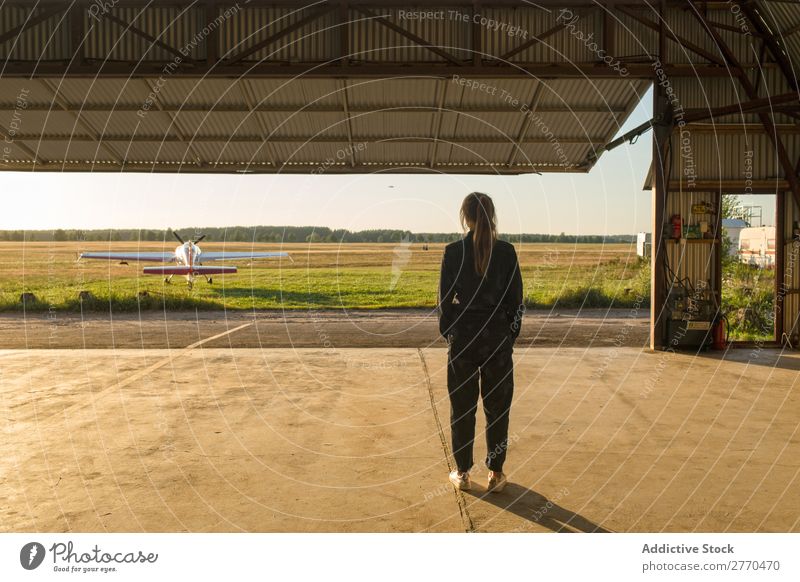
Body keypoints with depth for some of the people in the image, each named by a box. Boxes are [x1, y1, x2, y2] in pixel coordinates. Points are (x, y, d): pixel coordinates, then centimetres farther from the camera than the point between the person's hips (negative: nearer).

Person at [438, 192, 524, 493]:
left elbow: (445, 299, -3)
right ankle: (496, 474, 20)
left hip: (463, 336, -1)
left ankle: (462, 473, 20)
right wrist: (511, 335, 11)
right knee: (497, 407, 12)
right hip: (498, 335, 1)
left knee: (462, 408, 11)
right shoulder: (507, 251, -4)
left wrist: (447, 333, 10)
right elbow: (516, 298, 0)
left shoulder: (453, 251, -7)